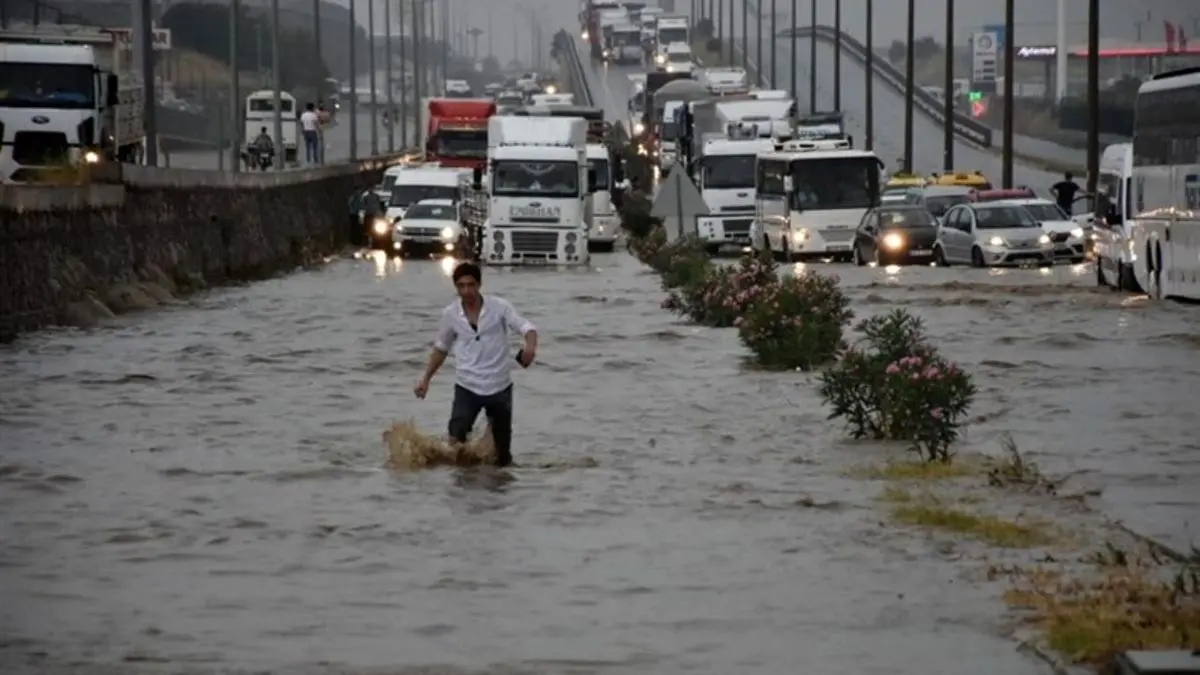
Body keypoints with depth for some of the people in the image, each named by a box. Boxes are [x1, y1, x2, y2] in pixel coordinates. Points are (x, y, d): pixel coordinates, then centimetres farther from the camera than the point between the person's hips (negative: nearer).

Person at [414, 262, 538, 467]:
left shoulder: (499, 307, -9)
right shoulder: (450, 314, -2)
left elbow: (526, 327, -15)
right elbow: (441, 348, 13)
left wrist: (531, 346, -38)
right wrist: (426, 379, 7)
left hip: (499, 387, -1)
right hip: (467, 387, 1)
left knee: (502, 452, 7)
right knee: (456, 438, -17)